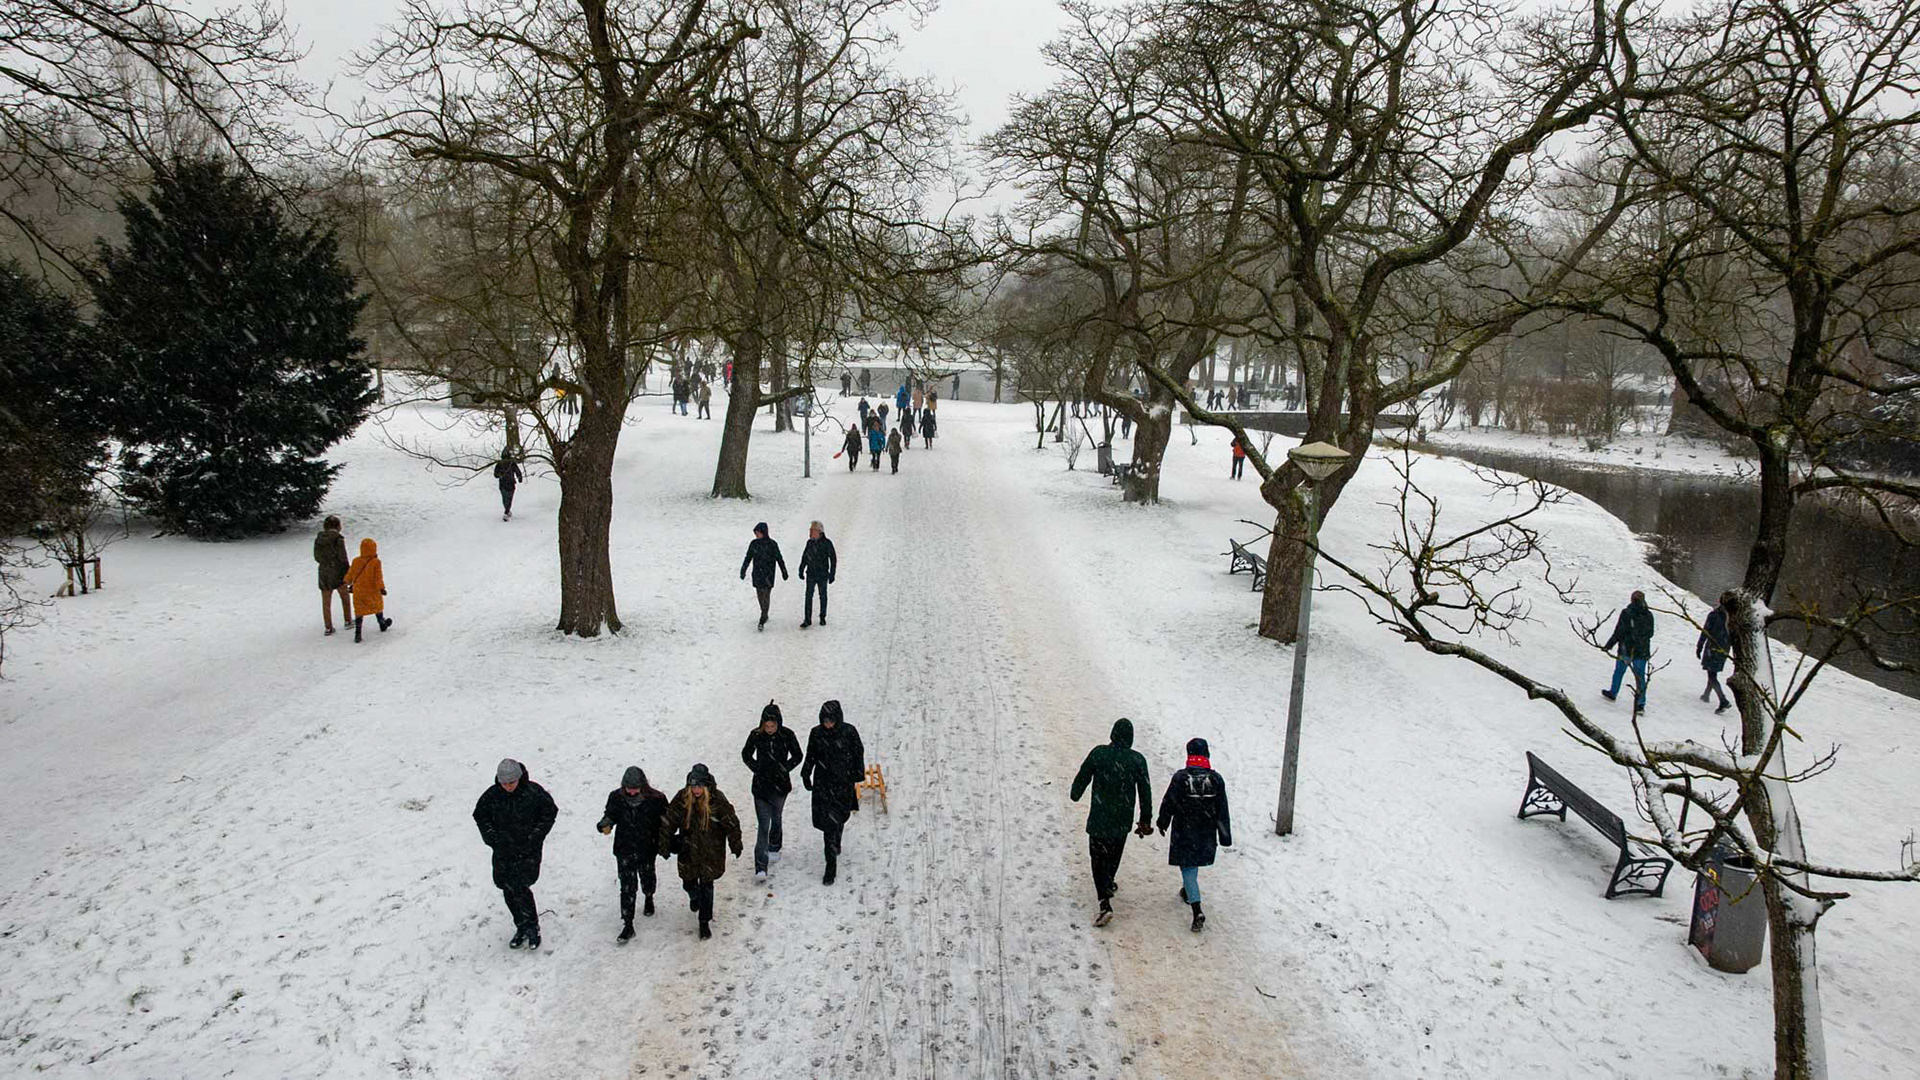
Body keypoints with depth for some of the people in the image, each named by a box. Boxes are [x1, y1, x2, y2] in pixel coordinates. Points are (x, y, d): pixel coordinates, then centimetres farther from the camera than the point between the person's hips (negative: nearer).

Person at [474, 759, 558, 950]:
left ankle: (532, 927, 5)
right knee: (508, 890, 8)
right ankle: (521, 927, 25)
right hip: (503, 850, 4)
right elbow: (480, 816, 10)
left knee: (520, 888, -12)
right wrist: (492, 837, -1)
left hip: (528, 850, -4)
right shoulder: (491, 795, -5)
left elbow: (550, 812, -1)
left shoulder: (534, 792, -12)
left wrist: (534, 837, -7)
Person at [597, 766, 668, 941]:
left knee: (647, 881, 19)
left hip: (647, 850, 0)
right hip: (624, 850, 0)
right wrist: (605, 824, -16)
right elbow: (610, 815, 6)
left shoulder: (656, 799, -16)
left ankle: (649, 898, 54)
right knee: (627, 888, -2)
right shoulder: (616, 797, -11)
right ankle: (627, 925, 6)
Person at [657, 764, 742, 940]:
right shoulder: (682, 798, -15)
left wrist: (736, 846, -1)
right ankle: (695, 897, 52)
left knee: (706, 886, 4)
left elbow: (732, 823, -9)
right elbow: (668, 821, -5)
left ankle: (704, 922, 20)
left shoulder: (717, 800, -19)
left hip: (711, 851, -2)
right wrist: (664, 845, -2)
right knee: (688, 883, 16)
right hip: (688, 850, 2)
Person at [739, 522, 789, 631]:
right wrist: (743, 570, 12)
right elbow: (748, 558, 13)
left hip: (768, 574, -4)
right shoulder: (753, 543, 4)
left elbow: (779, 559, 3)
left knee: (766, 595, -10)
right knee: (759, 594, 9)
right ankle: (764, 615, 27)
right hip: (757, 574, 4)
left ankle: (762, 621, -14)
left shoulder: (772, 544, -5)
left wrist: (784, 572, 7)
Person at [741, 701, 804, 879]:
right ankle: (760, 868, -10)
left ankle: (774, 849, 47)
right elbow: (746, 754, 6)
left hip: (780, 784, 1)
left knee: (776, 819, 20)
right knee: (763, 825, -8)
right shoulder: (756, 735, -10)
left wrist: (784, 769, -10)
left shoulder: (787, 735, -10)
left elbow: (797, 756, 3)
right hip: (761, 784, -1)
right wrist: (757, 768, -8)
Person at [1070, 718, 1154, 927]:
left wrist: (1075, 794, 21)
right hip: (1123, 820, 3)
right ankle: (1108, 883, 46)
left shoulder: (1098, 753, -12)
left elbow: (1082, 777, 0)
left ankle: (1105, 903, -11)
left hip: (1099, 819, -2)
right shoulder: (1138, 760, -7)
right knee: (1114, 854, 25)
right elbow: (1145, 792, -1)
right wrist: (1146, 820, 9)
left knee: (1099, 858, 2)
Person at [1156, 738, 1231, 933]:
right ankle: (1187, 892, 48)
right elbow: (1223, 811, -1)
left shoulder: (1180, 778, -15)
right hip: (1207, 833, 4)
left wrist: (1163, 823, 10)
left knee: (1188, 868, 0)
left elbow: (1168, 803, -7)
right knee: (1193, 864, 26)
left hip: (1184, 832, -4)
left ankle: (1197, 911, -13)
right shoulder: (1216, 779, -6)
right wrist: (1225, 836, 6)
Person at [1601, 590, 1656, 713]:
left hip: (1626, 649, -3)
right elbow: (1650, 633, 10)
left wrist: (1608, 645, -6)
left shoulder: (1626, 613, -14)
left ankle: (1613, 693, 33)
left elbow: (1619, 632, -14)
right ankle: (1641, 704, 2)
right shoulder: (1648, 615, -1)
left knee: (1619, 671, 17)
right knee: (1640, 676, 6)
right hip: (1643, 651, 3)